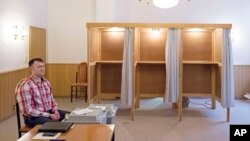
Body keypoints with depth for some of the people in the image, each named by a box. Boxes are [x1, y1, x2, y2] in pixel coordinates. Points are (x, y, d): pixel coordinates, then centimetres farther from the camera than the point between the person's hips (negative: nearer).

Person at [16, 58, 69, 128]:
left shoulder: (46, 82, 8)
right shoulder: (25, 85, -16)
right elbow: (28, 110, -19)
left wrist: (55, 110, -3)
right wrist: (49, 116, -20)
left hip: (49, 112, 8)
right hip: (33, 117, -8)